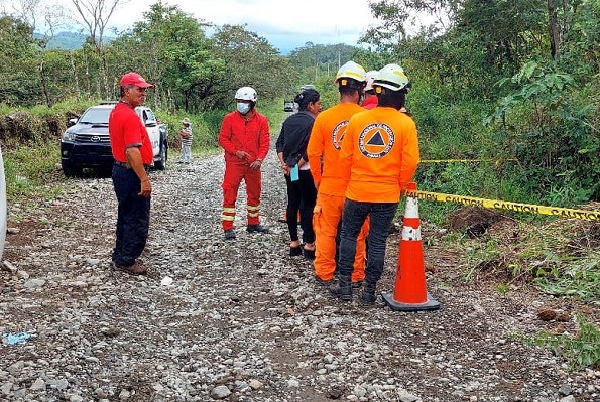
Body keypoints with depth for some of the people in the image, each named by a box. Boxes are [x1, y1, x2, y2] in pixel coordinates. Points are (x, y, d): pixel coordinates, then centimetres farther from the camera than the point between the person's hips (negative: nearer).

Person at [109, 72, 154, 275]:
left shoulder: (116, 112, 13)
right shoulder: (130, 116, -20)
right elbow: (132, 151, -27)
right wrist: (144, 179, -26)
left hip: (120, 169, 11)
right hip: (132, 173, -11)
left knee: (126, 216, 19)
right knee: (138, 220, -2)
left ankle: (120, 256, 28)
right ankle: (126, 261, 5)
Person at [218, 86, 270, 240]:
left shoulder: (261, 120, 2)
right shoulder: (230, 119, -2)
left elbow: (264, 142, 1)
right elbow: (223, 138, -2)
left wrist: (259, 159, -12)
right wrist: (236, 151, -16)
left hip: (253, 164, 3)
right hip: (234, 163, -3)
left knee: (254, 194, 14)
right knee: (230, 194, -5)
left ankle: (253, 223, 30)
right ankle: (228, 227, 0)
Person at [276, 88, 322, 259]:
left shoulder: (288, 120, 8)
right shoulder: (312, 123, -13)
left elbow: (279, 144, 7)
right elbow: (311, 150, -19)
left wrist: (284, 163, 2)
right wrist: (297, 165, -12)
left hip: (289, 169, 7)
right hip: (306, 170, -7)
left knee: (292, 204, 11)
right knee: (309, 206, 1)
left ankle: (293, 243, 17)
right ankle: (309, 245, 4)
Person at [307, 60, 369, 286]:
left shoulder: (324, 117, -7)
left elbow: (313, 154, -3)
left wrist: (318, 180, 13)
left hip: (329, 186, 0)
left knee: (326, 231, 13)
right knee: (357, 234, 12)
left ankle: (324, 274, 22)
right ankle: (356, 276, 21)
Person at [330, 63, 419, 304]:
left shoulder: (357, 119, -3)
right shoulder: (405, 123, -8)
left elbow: (345, 157, 1)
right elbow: (410, 162, -10)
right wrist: (400, 186, 6)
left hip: (356, 192, 1)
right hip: (387, 195, -1)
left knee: (349, 235, 15)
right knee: (377, 241, 9)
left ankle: (345, 285, 18)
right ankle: (369, 290, 15)